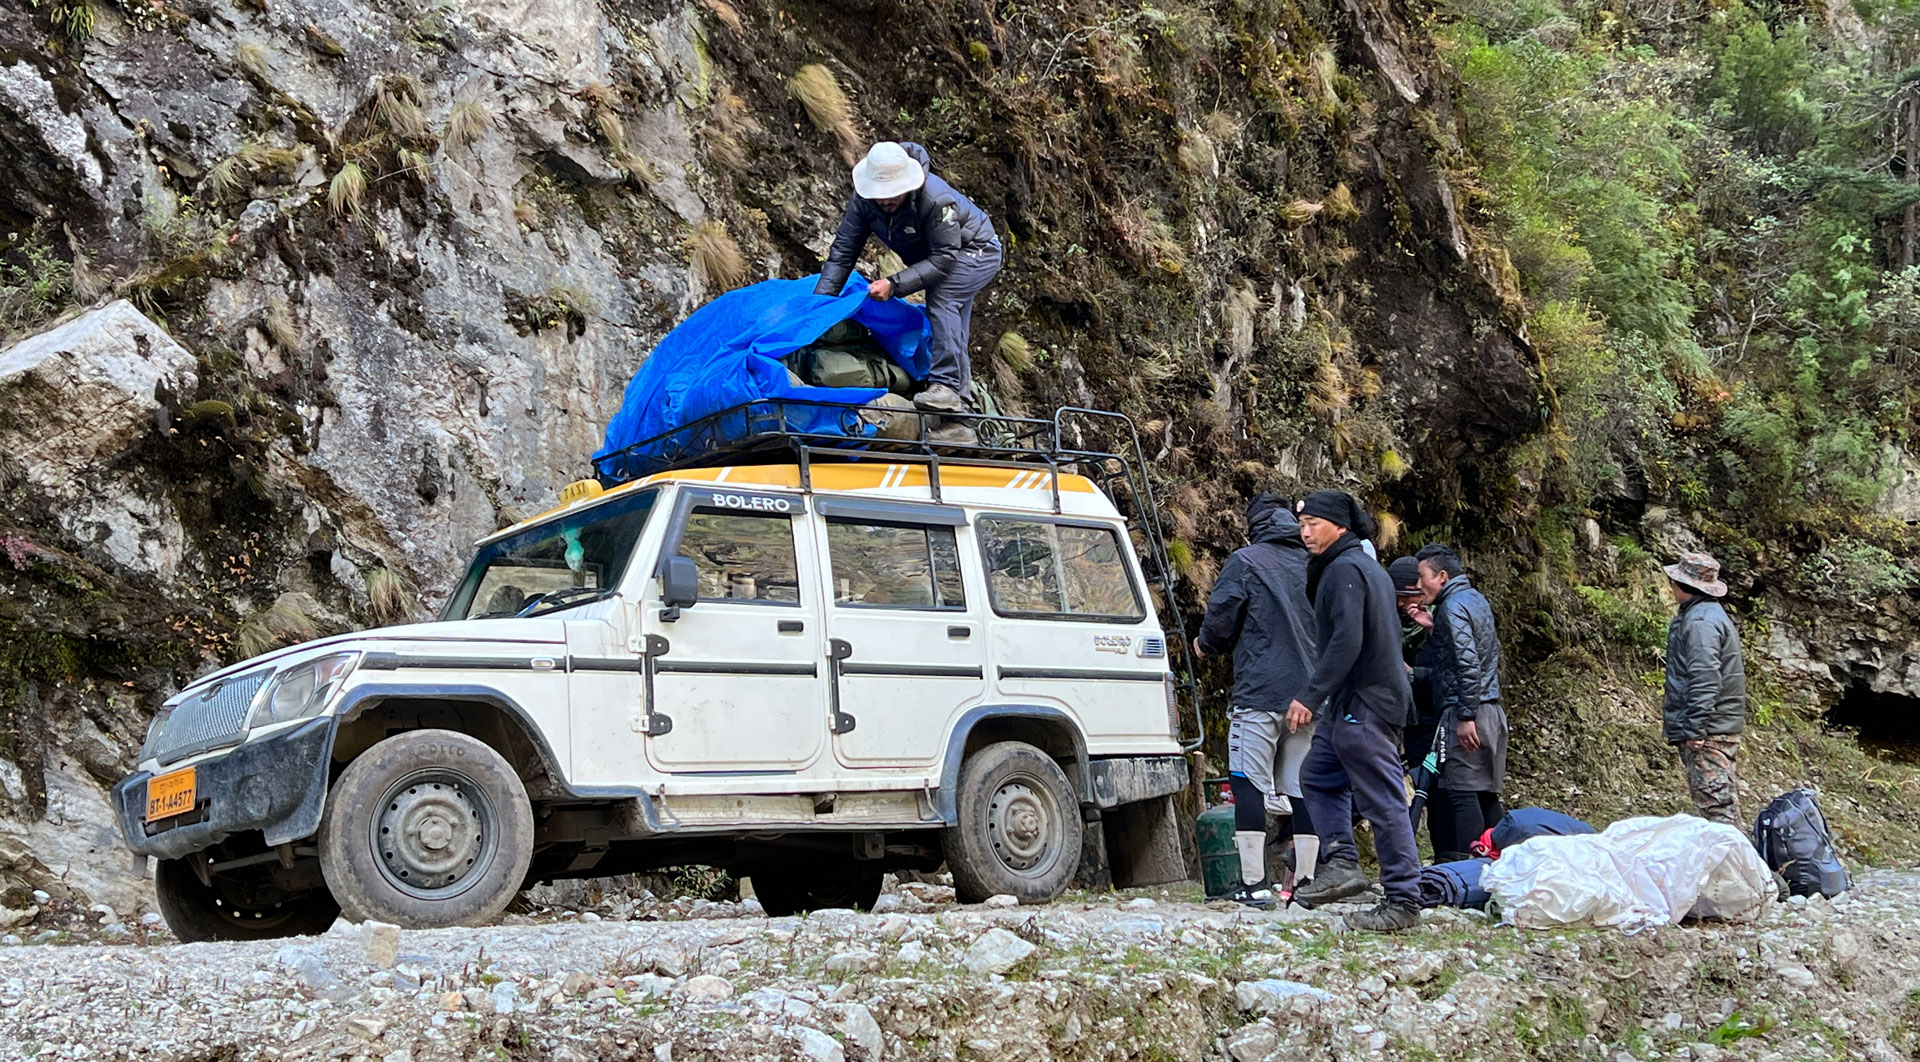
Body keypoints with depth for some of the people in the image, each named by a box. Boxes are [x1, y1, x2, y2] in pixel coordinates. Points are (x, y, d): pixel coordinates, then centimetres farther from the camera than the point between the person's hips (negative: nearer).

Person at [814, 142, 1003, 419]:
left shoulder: (936, 200, -40)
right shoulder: (864, 200, -21)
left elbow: (944, 259, -39)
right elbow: (843, 251, -18)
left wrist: (894, 284, -45)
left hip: (978, 252, -8)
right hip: (935, 256, 8)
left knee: (941, 300, -30)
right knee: (949, 329, 16)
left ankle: (946, 386, -32)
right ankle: (961, 382, 33)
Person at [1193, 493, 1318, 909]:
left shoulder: (1245, 561, -2)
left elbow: (1221, 616, -6)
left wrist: (1206, 645, 14)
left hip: (1259, 692, -5)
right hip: (1308, 694, 5)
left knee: (1249, 784, -2)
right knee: (1301, 788, 8)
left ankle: (1254, 884, -7)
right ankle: (1305, 883, 8)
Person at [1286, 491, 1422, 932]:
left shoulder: (1345, 569, -13)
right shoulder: (1371, 568, 18)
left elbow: (1346, 641, -23)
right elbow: (1391, 636, 22)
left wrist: (1310, 697, -23)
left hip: (1364, 705, -11)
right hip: (1351, 704, 11)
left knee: (1383, 801, -8)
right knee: (1318, 776, 17)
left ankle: (1403, 902, -5)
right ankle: (1341, 862, 10)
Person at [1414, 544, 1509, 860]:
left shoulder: (1452, 607, -10)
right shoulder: (1477, 600, 18)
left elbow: (1467, 663, -19)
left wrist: (1466, 716, -20)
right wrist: (1433, 626, 25)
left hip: (1466, 708, -10)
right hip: (1492, 709, 10)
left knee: (1462, 791, -11)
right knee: (1487, 792, 10)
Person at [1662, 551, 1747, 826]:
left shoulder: (1700, 621, -16)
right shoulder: (1710, 613, 18)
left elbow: (1705, 679, -24)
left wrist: (1694, 728, -24)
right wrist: (1673, 720, 26)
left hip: (1707, 732, -11)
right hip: (1719, 728, 11)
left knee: (1715, 802, -12)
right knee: (1722, 801, 14)